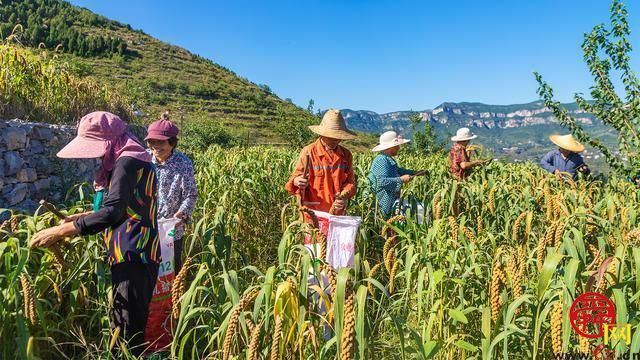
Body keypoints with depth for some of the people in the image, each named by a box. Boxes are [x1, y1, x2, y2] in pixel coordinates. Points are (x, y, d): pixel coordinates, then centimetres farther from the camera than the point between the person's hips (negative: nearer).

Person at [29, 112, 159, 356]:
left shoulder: (127, 162, -15)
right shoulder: (128, 160, 17)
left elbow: (112, 213, -26)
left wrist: (59, 231, -20)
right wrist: (81, 217, 16)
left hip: (133, 255, -10)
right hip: (134, 253, 10)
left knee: (127, 329, -3)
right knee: (133, 323, 17)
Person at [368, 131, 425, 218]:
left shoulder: (388, 159, 14)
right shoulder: (381, 160, -19)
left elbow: (398, 170, 31)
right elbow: (382, 181, -29)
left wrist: (414, 173, 21)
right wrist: (401, 179, -21)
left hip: (393, 200, 11)